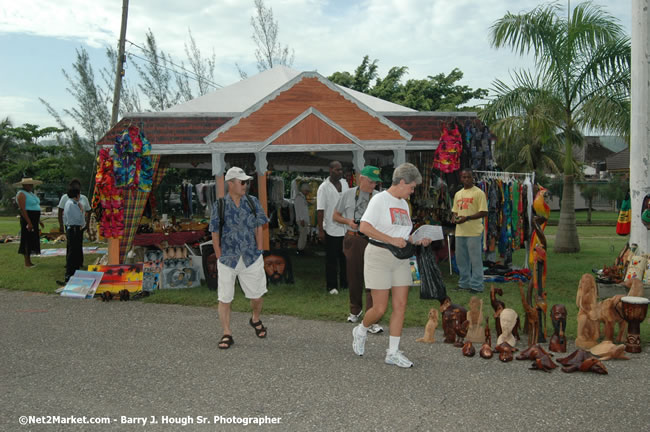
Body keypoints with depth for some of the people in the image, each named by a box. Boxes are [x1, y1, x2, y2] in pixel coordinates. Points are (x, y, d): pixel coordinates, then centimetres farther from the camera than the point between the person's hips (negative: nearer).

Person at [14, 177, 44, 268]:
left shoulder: (31, 193, 16)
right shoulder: (21, 194, -12)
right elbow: (22, 209, -19)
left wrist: (39, 220, 21)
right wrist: (29, 222, -24)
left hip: (34, 221, 9)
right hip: (27, 219, -9)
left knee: (32, 240, 11)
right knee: (28, 240, -7)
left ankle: (29, 261, 17)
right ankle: (27, 263, -4)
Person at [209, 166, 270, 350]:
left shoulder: (253, 202, 3)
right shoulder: (219, 206, -4)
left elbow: (258, 228, 7)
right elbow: (215, 233, 0)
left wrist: (258, 251, 2)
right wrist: (220, 257, -2)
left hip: (251, 258, 2)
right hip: (228, 259, -2)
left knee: (256, 295, 9)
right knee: (224, 298, 1)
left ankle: (256, 320, 38)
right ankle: (227, 334, 12)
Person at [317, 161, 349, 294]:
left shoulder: (344, 183, 7)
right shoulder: (324, 187, -10)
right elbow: (320, 210, -12)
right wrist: (320, 230, -15)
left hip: (346, 228, 5)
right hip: (331, 229, -5)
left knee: (345, 258, 12)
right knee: (331, 259, 3)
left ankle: (345, 283, 24)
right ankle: (332, 286, 12)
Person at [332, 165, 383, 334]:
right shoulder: (348, 195, 6)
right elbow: (335, 216, 12)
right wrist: (348, 221, -6)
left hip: (372, 240, -1)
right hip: (352, 239, 1)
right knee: (354, 277, 11)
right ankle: (355, 310, 34)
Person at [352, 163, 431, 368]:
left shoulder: (403, 204, 16)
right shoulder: (380, 199, -9)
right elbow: (364, 227, -20)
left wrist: (418, 241, 5)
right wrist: (391, 240, -23)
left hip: (400, 259, 8)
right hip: (379, 256, -8)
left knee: (400, 305, 2)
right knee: (380, 309, -5)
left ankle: (393, 352, 9)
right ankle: (361, 331, 26)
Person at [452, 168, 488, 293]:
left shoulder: (478, 193, -5)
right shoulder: (458, 194, 17)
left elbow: (484, 212, -10)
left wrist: (467, 218, -18)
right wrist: (455, 217, 1)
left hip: (474, 232, -7)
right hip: (460, 231, 7)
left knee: (475, 259, -4)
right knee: (461, 259, 12)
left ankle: (476, 285, 3)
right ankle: (464, 283, 23)